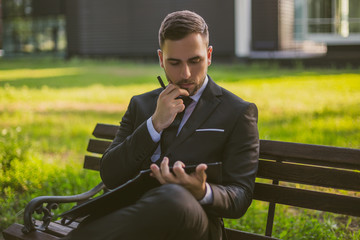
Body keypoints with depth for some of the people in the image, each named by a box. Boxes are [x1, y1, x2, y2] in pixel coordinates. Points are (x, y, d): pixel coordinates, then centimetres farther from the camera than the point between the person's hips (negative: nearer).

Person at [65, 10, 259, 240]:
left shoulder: (239, 113, 8)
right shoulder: (140, 105, 21)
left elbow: (240, 198, 3)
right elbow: (109, 176, 10)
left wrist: (202, 192, -21)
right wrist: (155, 124, -2)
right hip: (137, 214, 1)